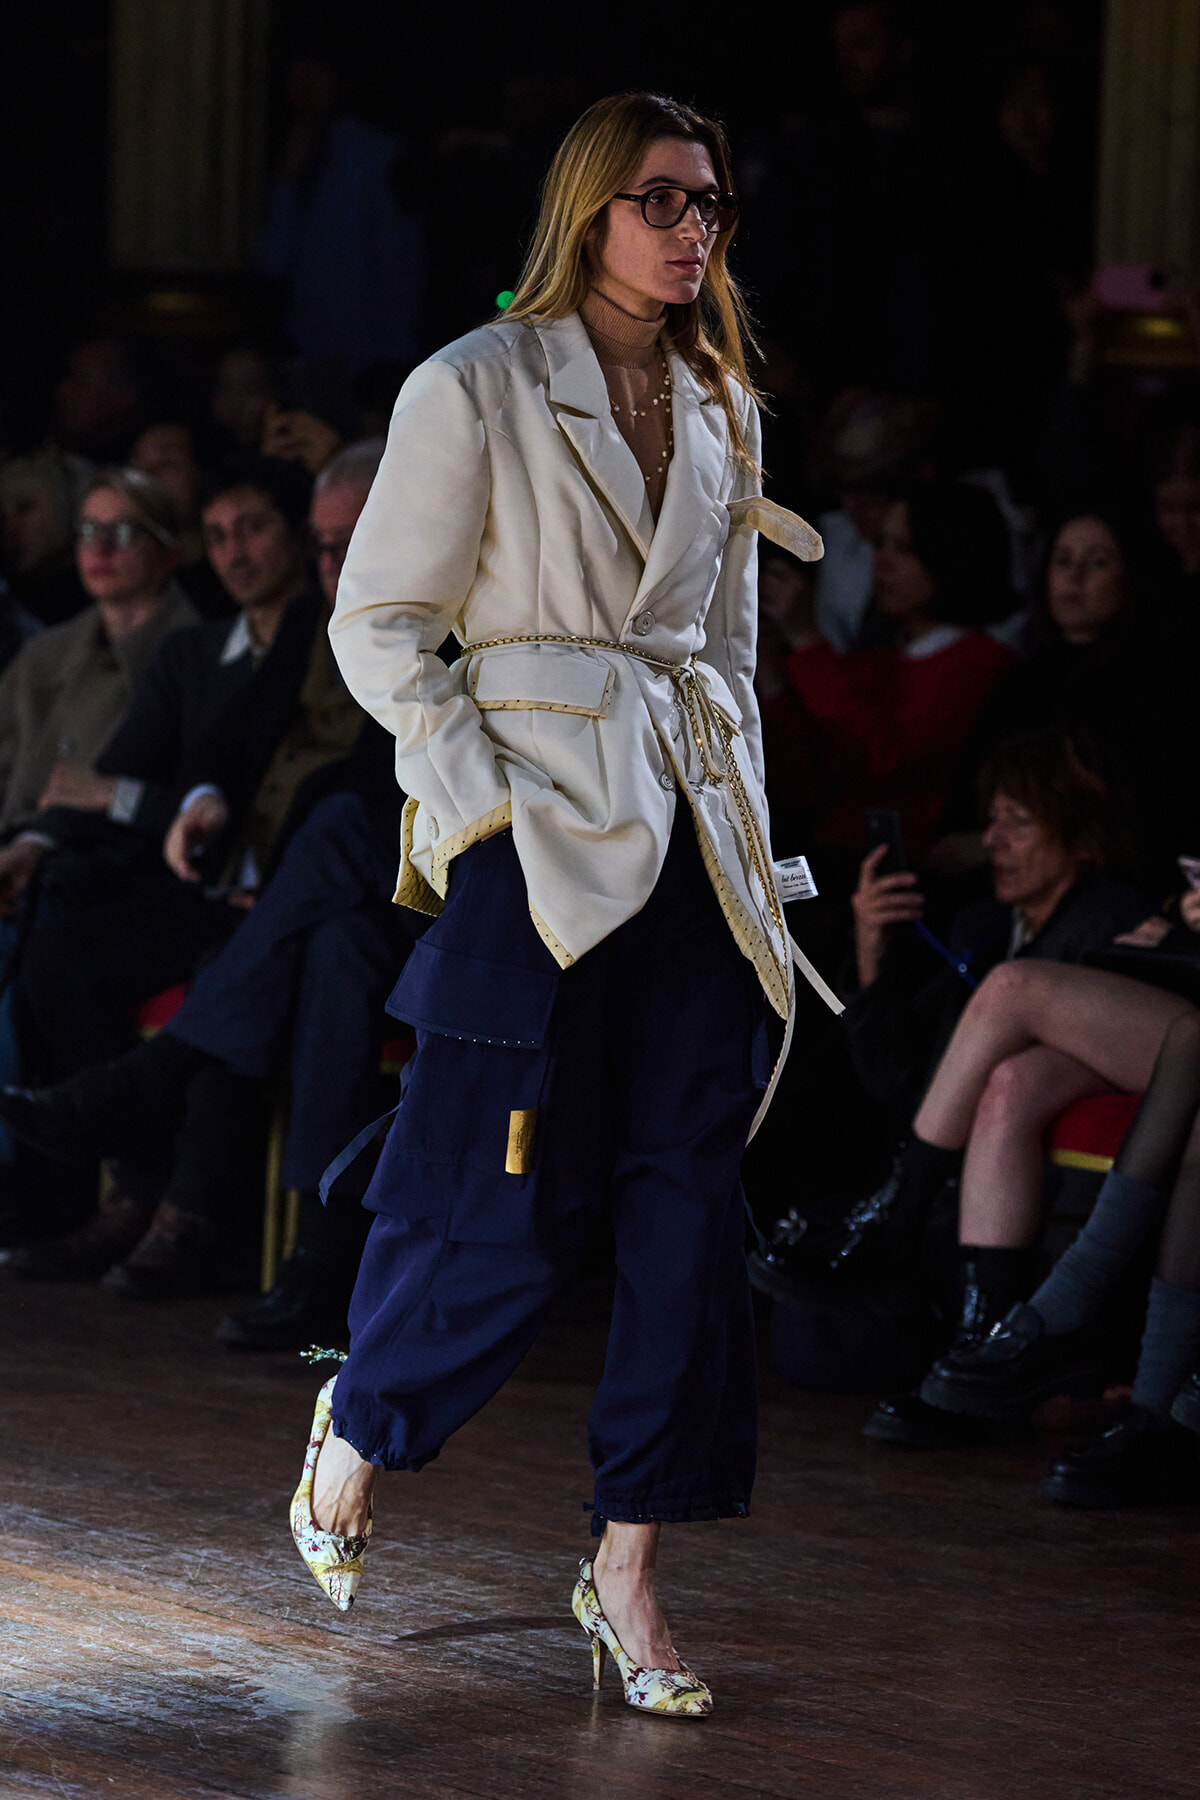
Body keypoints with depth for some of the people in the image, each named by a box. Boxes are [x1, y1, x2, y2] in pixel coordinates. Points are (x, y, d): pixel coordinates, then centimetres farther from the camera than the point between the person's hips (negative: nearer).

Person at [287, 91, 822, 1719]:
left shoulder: (720, 411, 13)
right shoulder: (476, 390, -4)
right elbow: (379, 623, -3)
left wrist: (742, 832, 12)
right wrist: (483, 797, -10)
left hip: (691, 835, 5)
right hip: (540, 829, -5)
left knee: (689, 1196, -1)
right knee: (513, 1205, -4)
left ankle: (627, 1570, 5)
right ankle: (354, 1435, 24)